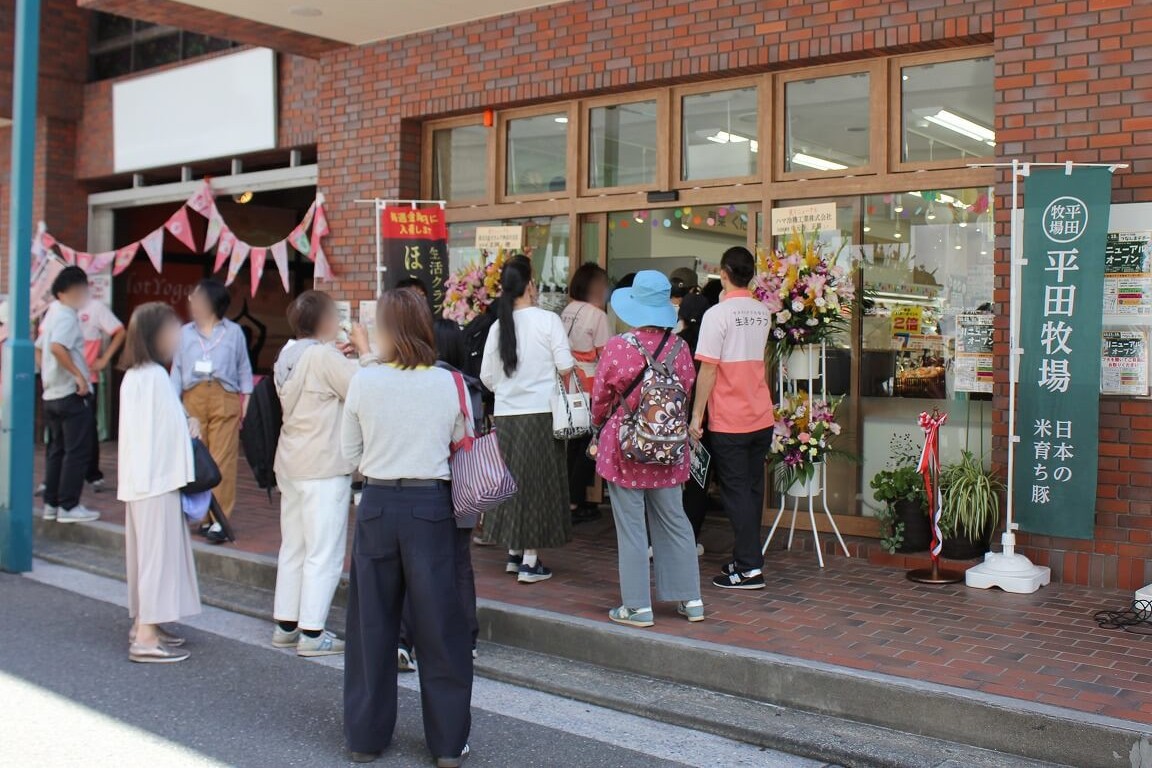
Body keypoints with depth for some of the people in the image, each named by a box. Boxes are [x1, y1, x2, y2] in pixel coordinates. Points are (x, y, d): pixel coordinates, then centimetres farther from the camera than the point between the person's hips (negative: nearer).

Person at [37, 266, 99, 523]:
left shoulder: (53, 313, 16)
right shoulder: (67, 316, -13)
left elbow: (41, 348, 24)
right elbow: (57, 347, -29)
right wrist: (79, 375, -25)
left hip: (52, 393, 9)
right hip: (71, 394, -9)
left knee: (57, 450, 14)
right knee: (77, 452, -4)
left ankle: (51, 504, 17)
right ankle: (69, 506, -3)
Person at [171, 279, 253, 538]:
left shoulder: (233, 332, 10)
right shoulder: (185, 333, 15)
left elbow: (243, 367, 11)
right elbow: (177, 367, 13)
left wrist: (246, 398, 2)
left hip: (225, 399, -2)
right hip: (193, 398, 2)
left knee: (222, 460, -7)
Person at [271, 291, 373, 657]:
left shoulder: (288, 355, 10)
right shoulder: (325, 357, -16)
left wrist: (344, 355, 14)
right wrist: (364, 349, -7)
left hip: (290, 464, 9)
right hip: (324, 468, -9)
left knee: (293, 547, 15)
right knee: (325, 552, -2)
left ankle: (285, 624, 23)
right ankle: (312, 632, 1)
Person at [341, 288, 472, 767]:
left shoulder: (363, 383, -6)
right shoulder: (448, 384, -5)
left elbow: (349, 454, 3)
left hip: (378, 506, 0)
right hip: (431, 507, 0)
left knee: (372, 624, 13)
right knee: (439, 627, 8)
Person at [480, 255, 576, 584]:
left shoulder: (498, 326, 3)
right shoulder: (548, 320, -8)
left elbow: (487, 377, 6)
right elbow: (566, 367, -10)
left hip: (506, 416, 4)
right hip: (541, 413, -4)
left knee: (513, 481, 16)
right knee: (538, 483, 4)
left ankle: (514, 552, 25)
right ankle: (530, 562, 6)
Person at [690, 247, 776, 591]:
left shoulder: (717, 314, -13)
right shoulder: (763, 313, 7)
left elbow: (708, 370, -16)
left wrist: (696, 416, -9)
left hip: (729, 420, -6)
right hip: (762, 418, 6)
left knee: (736, 492, -1)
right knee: (753, 489, 13)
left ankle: (750, 568, 0)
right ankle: (745, 558, 22)